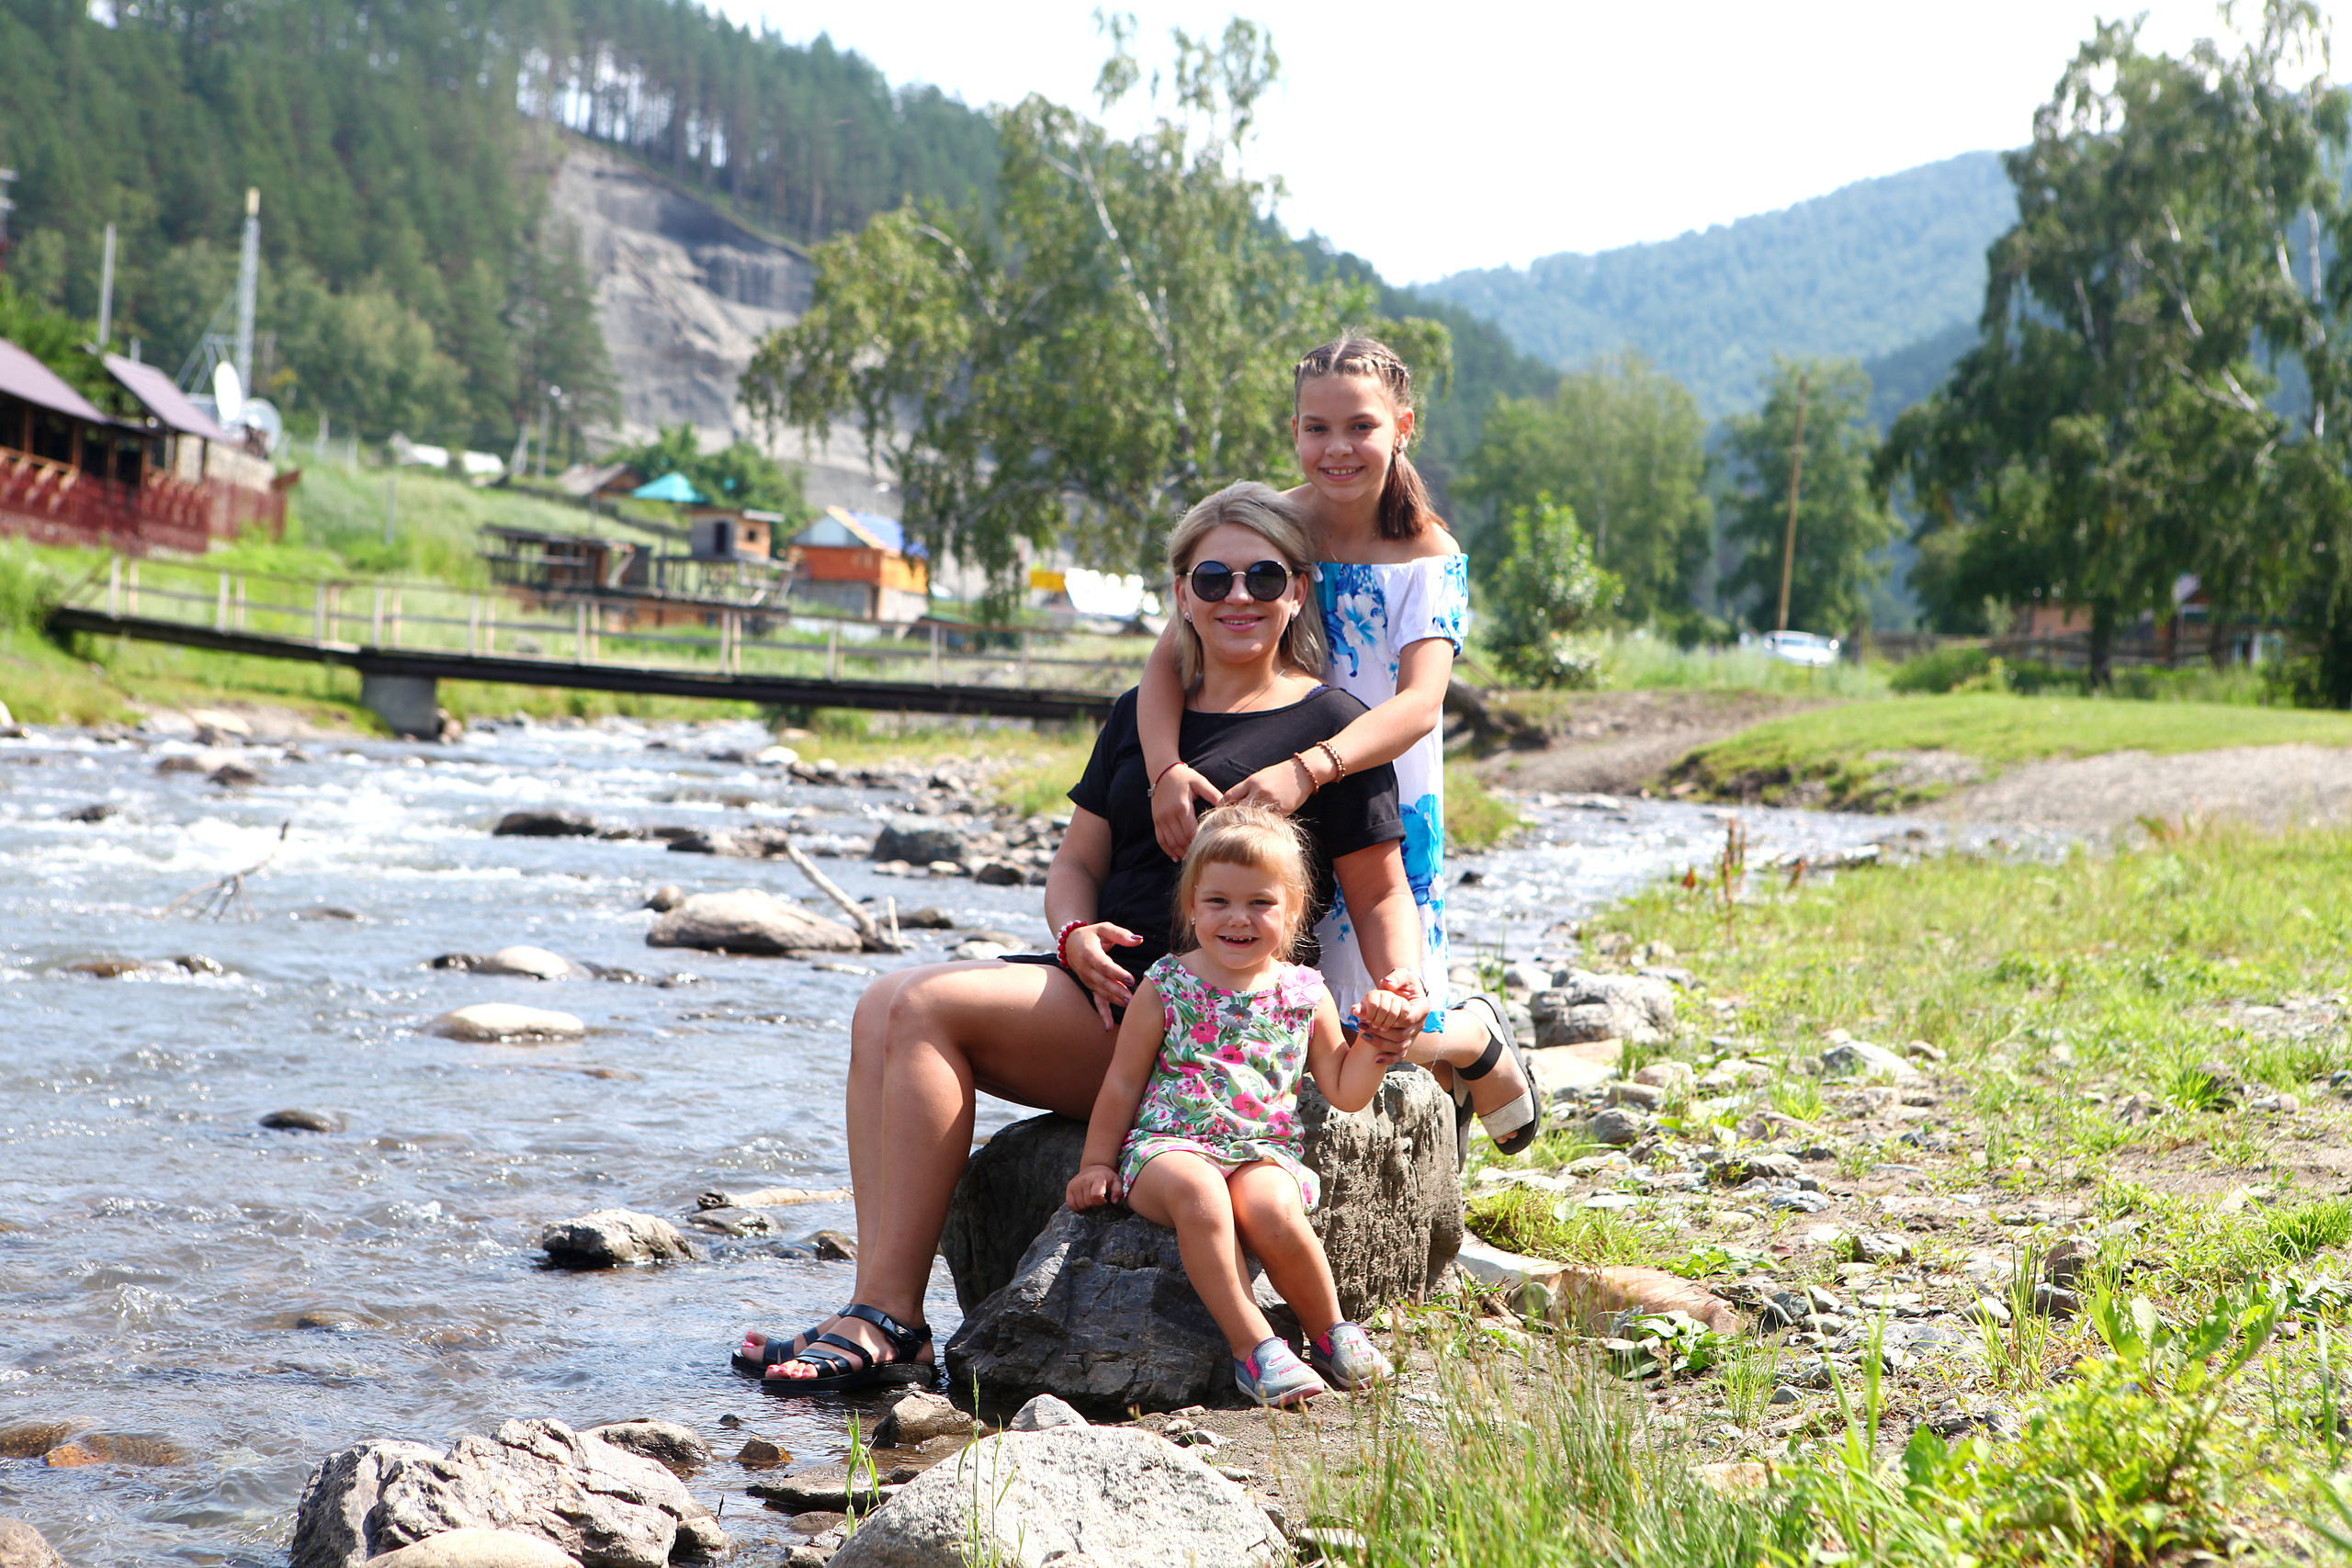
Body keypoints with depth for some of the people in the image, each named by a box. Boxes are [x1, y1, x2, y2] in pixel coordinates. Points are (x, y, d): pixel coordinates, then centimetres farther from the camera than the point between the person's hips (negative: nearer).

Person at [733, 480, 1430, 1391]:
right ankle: (877, 1306, -24)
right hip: (1108, 983, 7)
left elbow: (1381, 891, 2)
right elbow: (1078, 861, 19)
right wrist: (1077, 935, -4)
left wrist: (1399, 991, -18)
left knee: (930, 1007, -23)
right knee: (885, 1006, -16)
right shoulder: (1143, 712, 20)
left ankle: (890, 1320, -22)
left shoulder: (1331, 726, 2)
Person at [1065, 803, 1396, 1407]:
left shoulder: (1306, 994, 10)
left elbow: (1344, 1092, 17)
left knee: (1272, 1209, -34)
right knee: (1195, 1190, -37)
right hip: (1167, 1146, -1)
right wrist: (1098, 1162, 10)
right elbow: (1123, 1083, 13)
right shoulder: (1166, 986, 6)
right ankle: (1254, 1346, -32)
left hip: (1262, 1151, 1)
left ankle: (1330, 1330, -8)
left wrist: (1375, 1047, 1)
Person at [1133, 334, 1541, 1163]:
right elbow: (1169, 657, -14)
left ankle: (1476, 1040, 29)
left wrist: (1308, 770, -40)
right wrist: (1167, 767, -34)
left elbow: (1420, 701, -24)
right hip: (1254, 809, 3)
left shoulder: (1430, 556, -10)